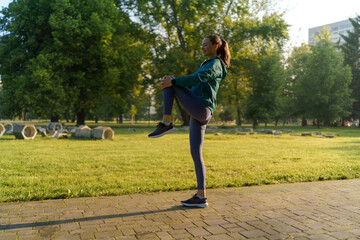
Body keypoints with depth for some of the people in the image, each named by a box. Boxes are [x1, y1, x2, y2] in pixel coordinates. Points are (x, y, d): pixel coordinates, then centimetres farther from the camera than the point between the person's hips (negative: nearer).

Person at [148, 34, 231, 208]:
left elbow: (197, 79, -18)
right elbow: (192, 83, 28)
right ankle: (201, 197, 8)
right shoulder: (207, 65, 30)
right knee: (196, 154, 5)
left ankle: (166, 123, -14)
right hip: (199, 114, 9)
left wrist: (173, 81, -21)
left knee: (169, 83, -7)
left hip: (201, 108, -9)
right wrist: (173, 80, 13)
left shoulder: (215, 64, 0)